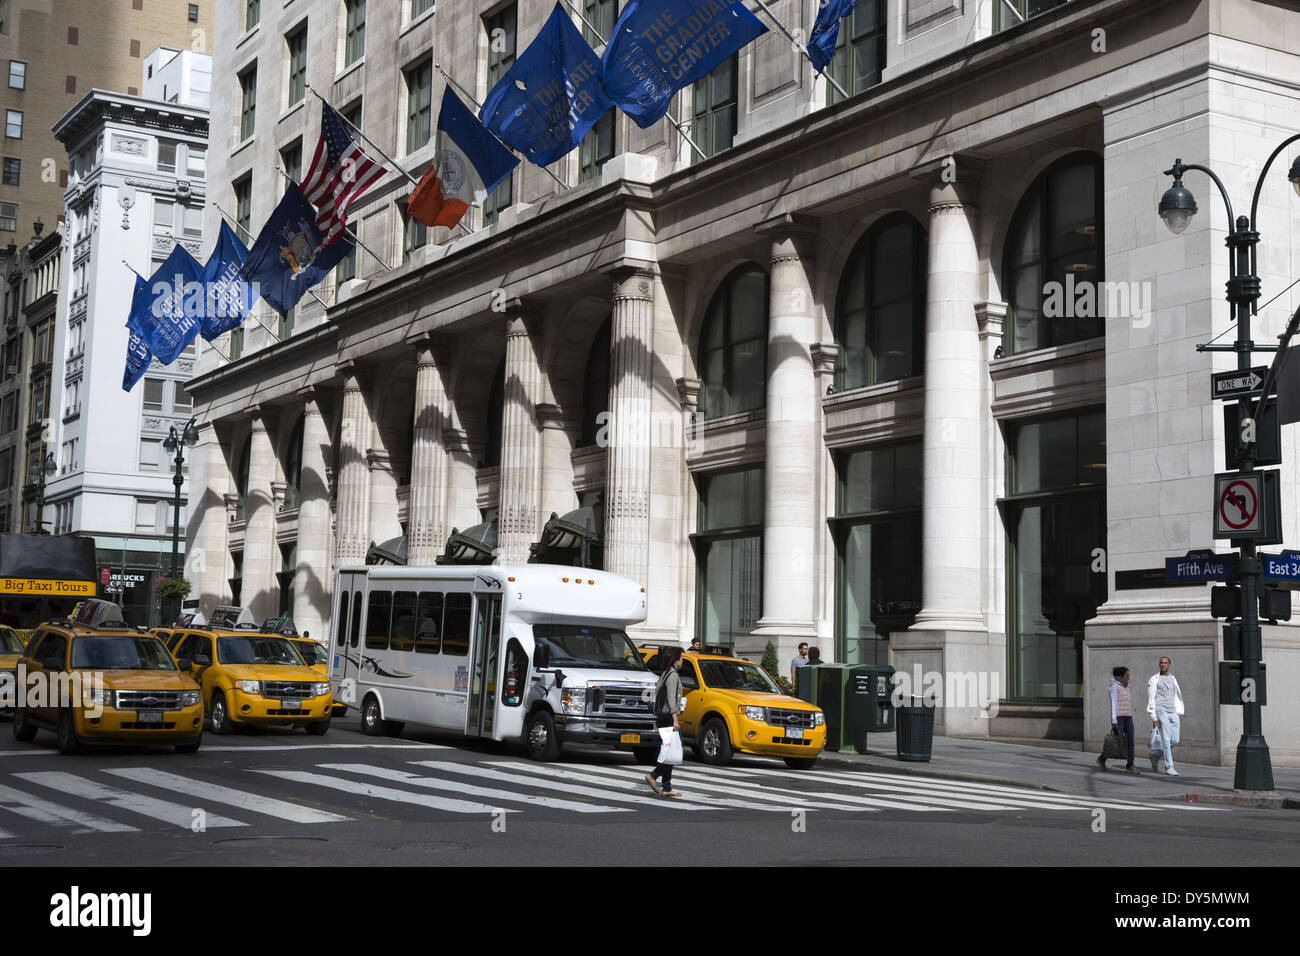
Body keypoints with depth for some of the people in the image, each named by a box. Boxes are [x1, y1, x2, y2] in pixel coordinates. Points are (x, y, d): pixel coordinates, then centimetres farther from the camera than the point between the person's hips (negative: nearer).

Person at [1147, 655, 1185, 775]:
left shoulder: (1173, 679, 18)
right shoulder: (1154, 679, 1)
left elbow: (1177, 698, 21)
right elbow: (1151, 699, -4)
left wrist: (1179, 715, 12)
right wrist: (1154, 718, -11)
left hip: (1173, 713, 6)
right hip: (1161, 712, -5)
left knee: (1175, 741, 1)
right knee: (1166, 740, -10)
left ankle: (1155, 756, 22)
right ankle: (1169, 767, -5)